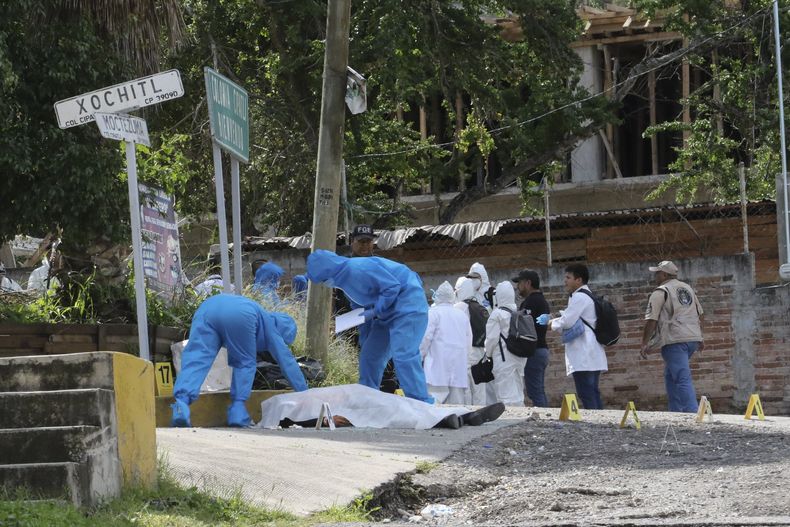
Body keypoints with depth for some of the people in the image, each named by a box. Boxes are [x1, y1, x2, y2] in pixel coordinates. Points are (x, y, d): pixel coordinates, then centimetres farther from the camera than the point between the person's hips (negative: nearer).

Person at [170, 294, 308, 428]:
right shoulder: (270, 327, 30)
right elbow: (287, 361, 31)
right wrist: (304, 392, 38)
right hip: (239, 315, -5)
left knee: (195, 361, -7)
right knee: (245, 363, 15)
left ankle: (182, 402, -29)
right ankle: (237, 412, 6)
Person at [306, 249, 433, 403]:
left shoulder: (358, 269, -24)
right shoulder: (344, 280, 7)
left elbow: (393, 287, -25)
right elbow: (361, 310, 18)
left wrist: (375, 311, -20)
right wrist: (364, 339, 19)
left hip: (408, 302, -10)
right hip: (388, 309, 10)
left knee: (403, 355, -18)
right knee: (369, 355, 10)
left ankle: (422, 402, -18)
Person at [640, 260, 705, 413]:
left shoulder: (660, 292, -5)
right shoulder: (688, 288, 19)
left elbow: (651, 321, -9)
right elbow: (700, 314, 25)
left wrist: (645, 344, -2)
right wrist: (699, 338, 34)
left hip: (675, 341, -8)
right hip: (693, 338, 8)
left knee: (682, 379, -12)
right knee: (671, 375, 19)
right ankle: (675, 412, 17)